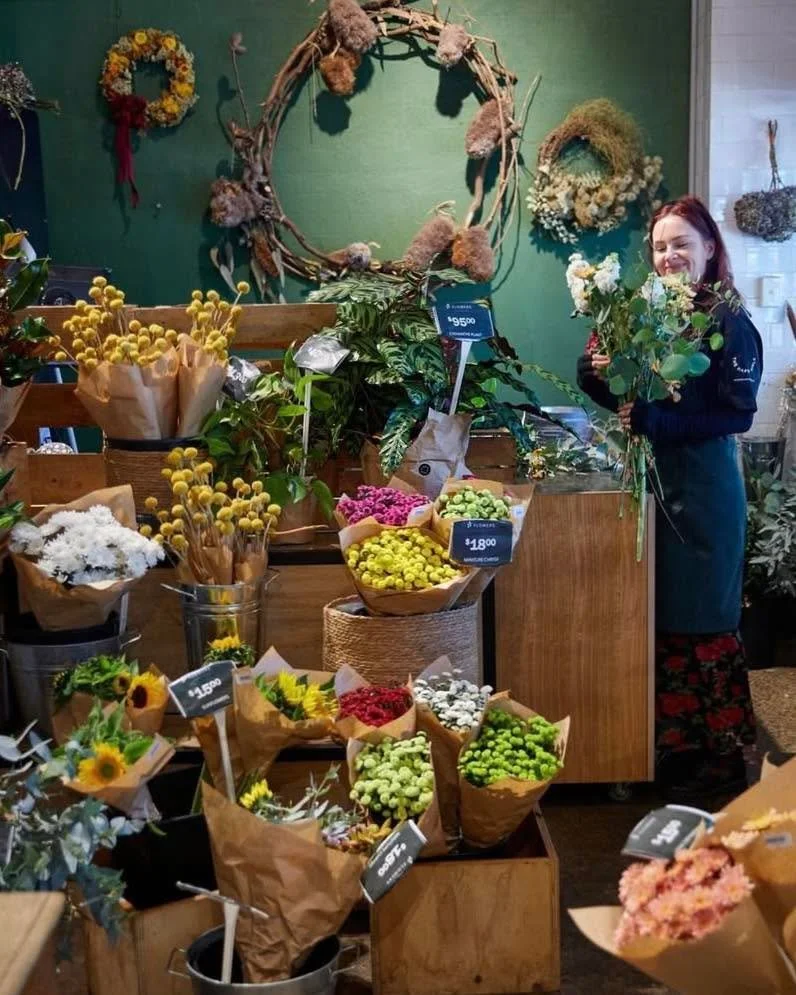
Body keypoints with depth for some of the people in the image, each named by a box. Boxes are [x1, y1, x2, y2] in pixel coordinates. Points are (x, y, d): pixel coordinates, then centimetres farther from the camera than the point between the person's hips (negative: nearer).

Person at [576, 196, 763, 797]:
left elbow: (739, 413, -16)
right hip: (656, 480, 6)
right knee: (665, 614, 11)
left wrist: (658, 421, -24)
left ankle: (725, 755, 16)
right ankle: (680, 742, 24)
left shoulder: (727, 319, -9)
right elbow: (624, 397, 12)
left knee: (705, 619, 2)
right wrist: (598, 374, -10)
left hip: (705, 486, -6)